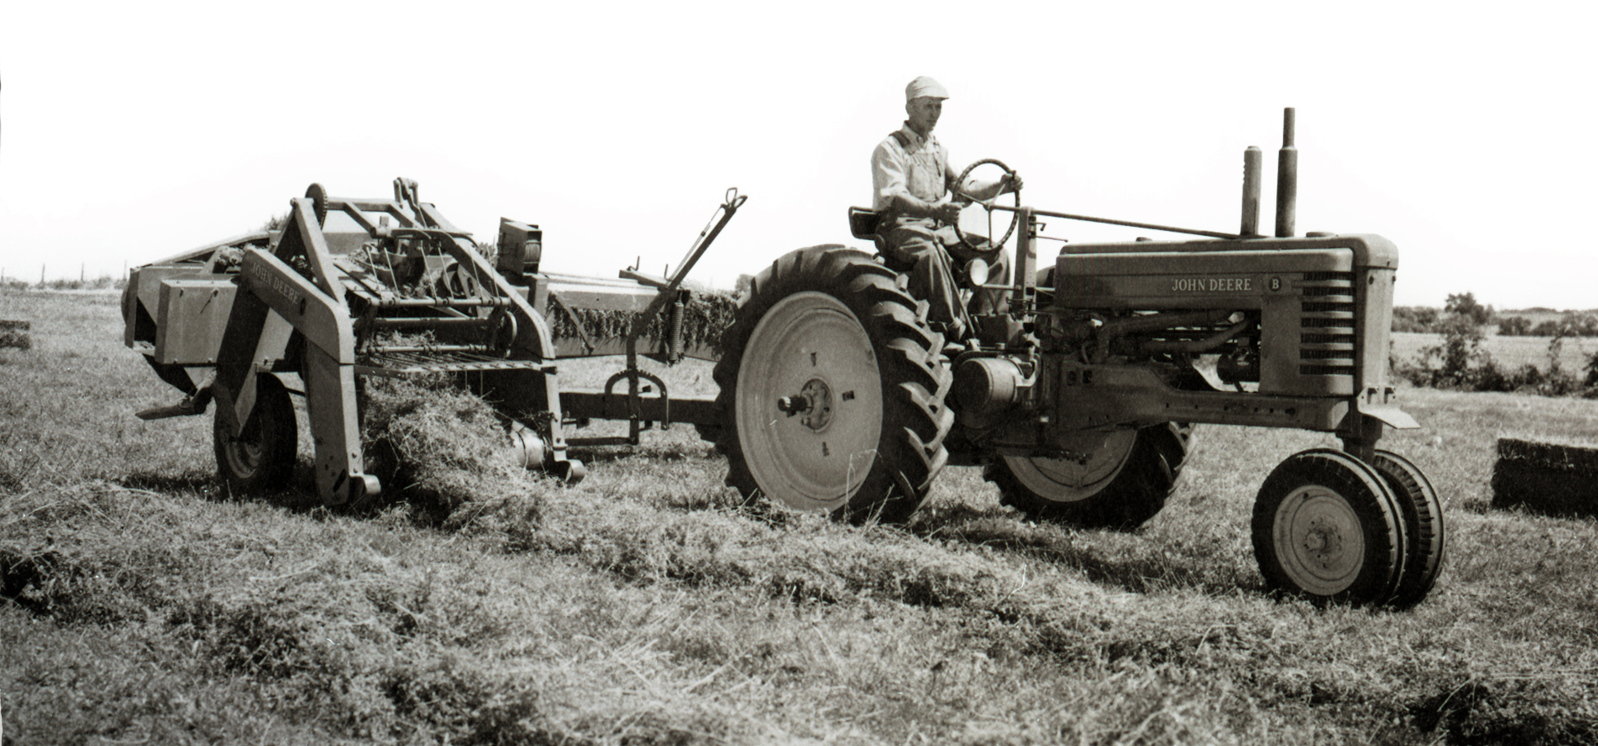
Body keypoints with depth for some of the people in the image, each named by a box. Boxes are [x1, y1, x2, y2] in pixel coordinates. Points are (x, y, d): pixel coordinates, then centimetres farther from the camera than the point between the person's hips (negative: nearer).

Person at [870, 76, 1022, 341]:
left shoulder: (938, 150, 20)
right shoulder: (890, 149, -6)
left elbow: (966, 189, 15)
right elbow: (895, 197, -22)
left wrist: (1000, 187, -5)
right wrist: (934, 210, -40)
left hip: (938, 229, 8)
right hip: (899, 229, -7)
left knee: (994, 253, -9)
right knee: (930, 253, -39)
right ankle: (956, 330, -40)